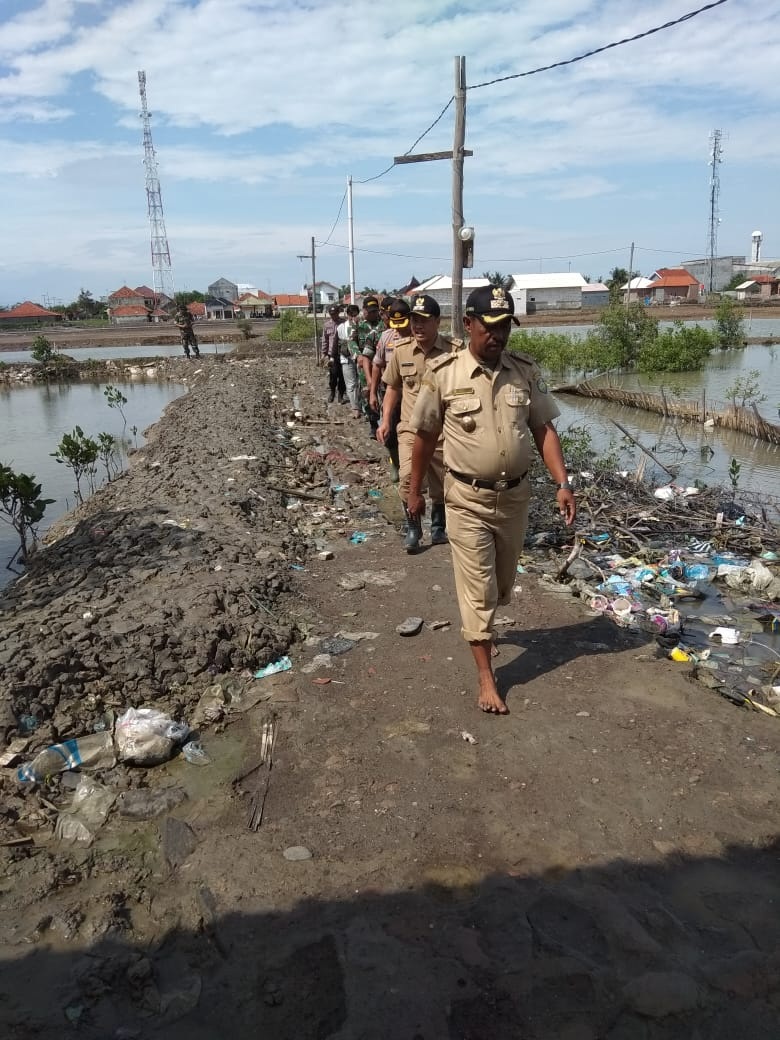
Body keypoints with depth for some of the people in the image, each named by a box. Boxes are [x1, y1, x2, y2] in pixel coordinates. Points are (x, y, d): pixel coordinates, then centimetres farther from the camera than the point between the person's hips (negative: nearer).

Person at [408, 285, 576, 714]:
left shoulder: (526, 371, -1)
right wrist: (415, 490, 5)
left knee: (502, 582, 19)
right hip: (468, 498, -3)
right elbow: (425, 436, -1)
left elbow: (543, 430, 2)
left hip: (515, 495, 4)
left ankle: (479, 626, 49)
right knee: (478, 586, 1)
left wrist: (563, 483, -8)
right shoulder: (443, 373, -9)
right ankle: (486, 679, 11)